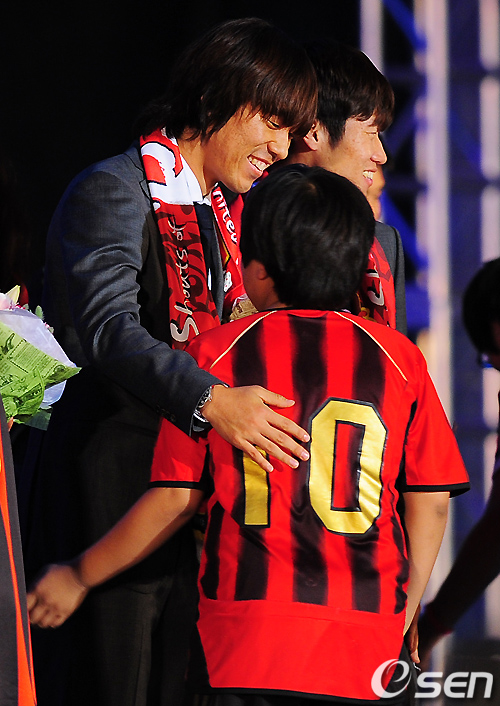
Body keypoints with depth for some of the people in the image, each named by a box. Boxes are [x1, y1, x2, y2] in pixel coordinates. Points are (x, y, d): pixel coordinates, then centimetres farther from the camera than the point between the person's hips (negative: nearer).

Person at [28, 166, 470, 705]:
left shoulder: (215, 354, 2)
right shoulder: (400, 359, 4)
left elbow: (175, 500, 4)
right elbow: (431, 503, 6)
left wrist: (79, 577, 17)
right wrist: (403, 619, 19)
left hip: (245, 638, -1)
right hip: (367, 646, 1)